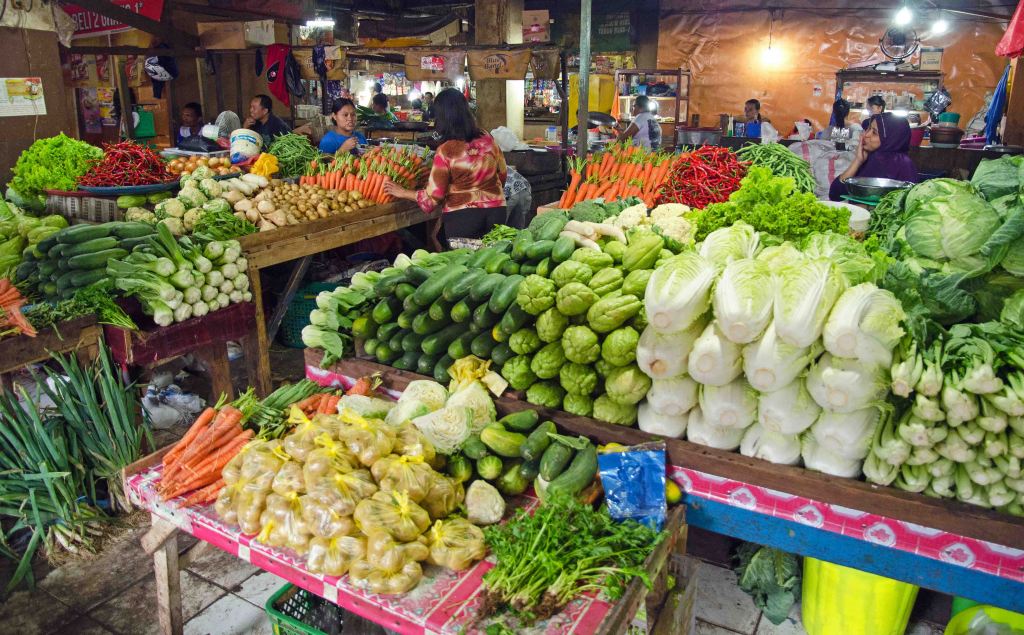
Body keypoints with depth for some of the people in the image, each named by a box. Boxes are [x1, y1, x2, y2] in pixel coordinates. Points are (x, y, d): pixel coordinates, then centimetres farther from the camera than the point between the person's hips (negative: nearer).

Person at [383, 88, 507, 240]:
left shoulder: (446, 151, -15)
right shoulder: (487, 139, -2)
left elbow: (433, 196, -11)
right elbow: (503, 173, 11)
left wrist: (403, 193, 3)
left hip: (462, 216, -4)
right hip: (496, 211, 4)